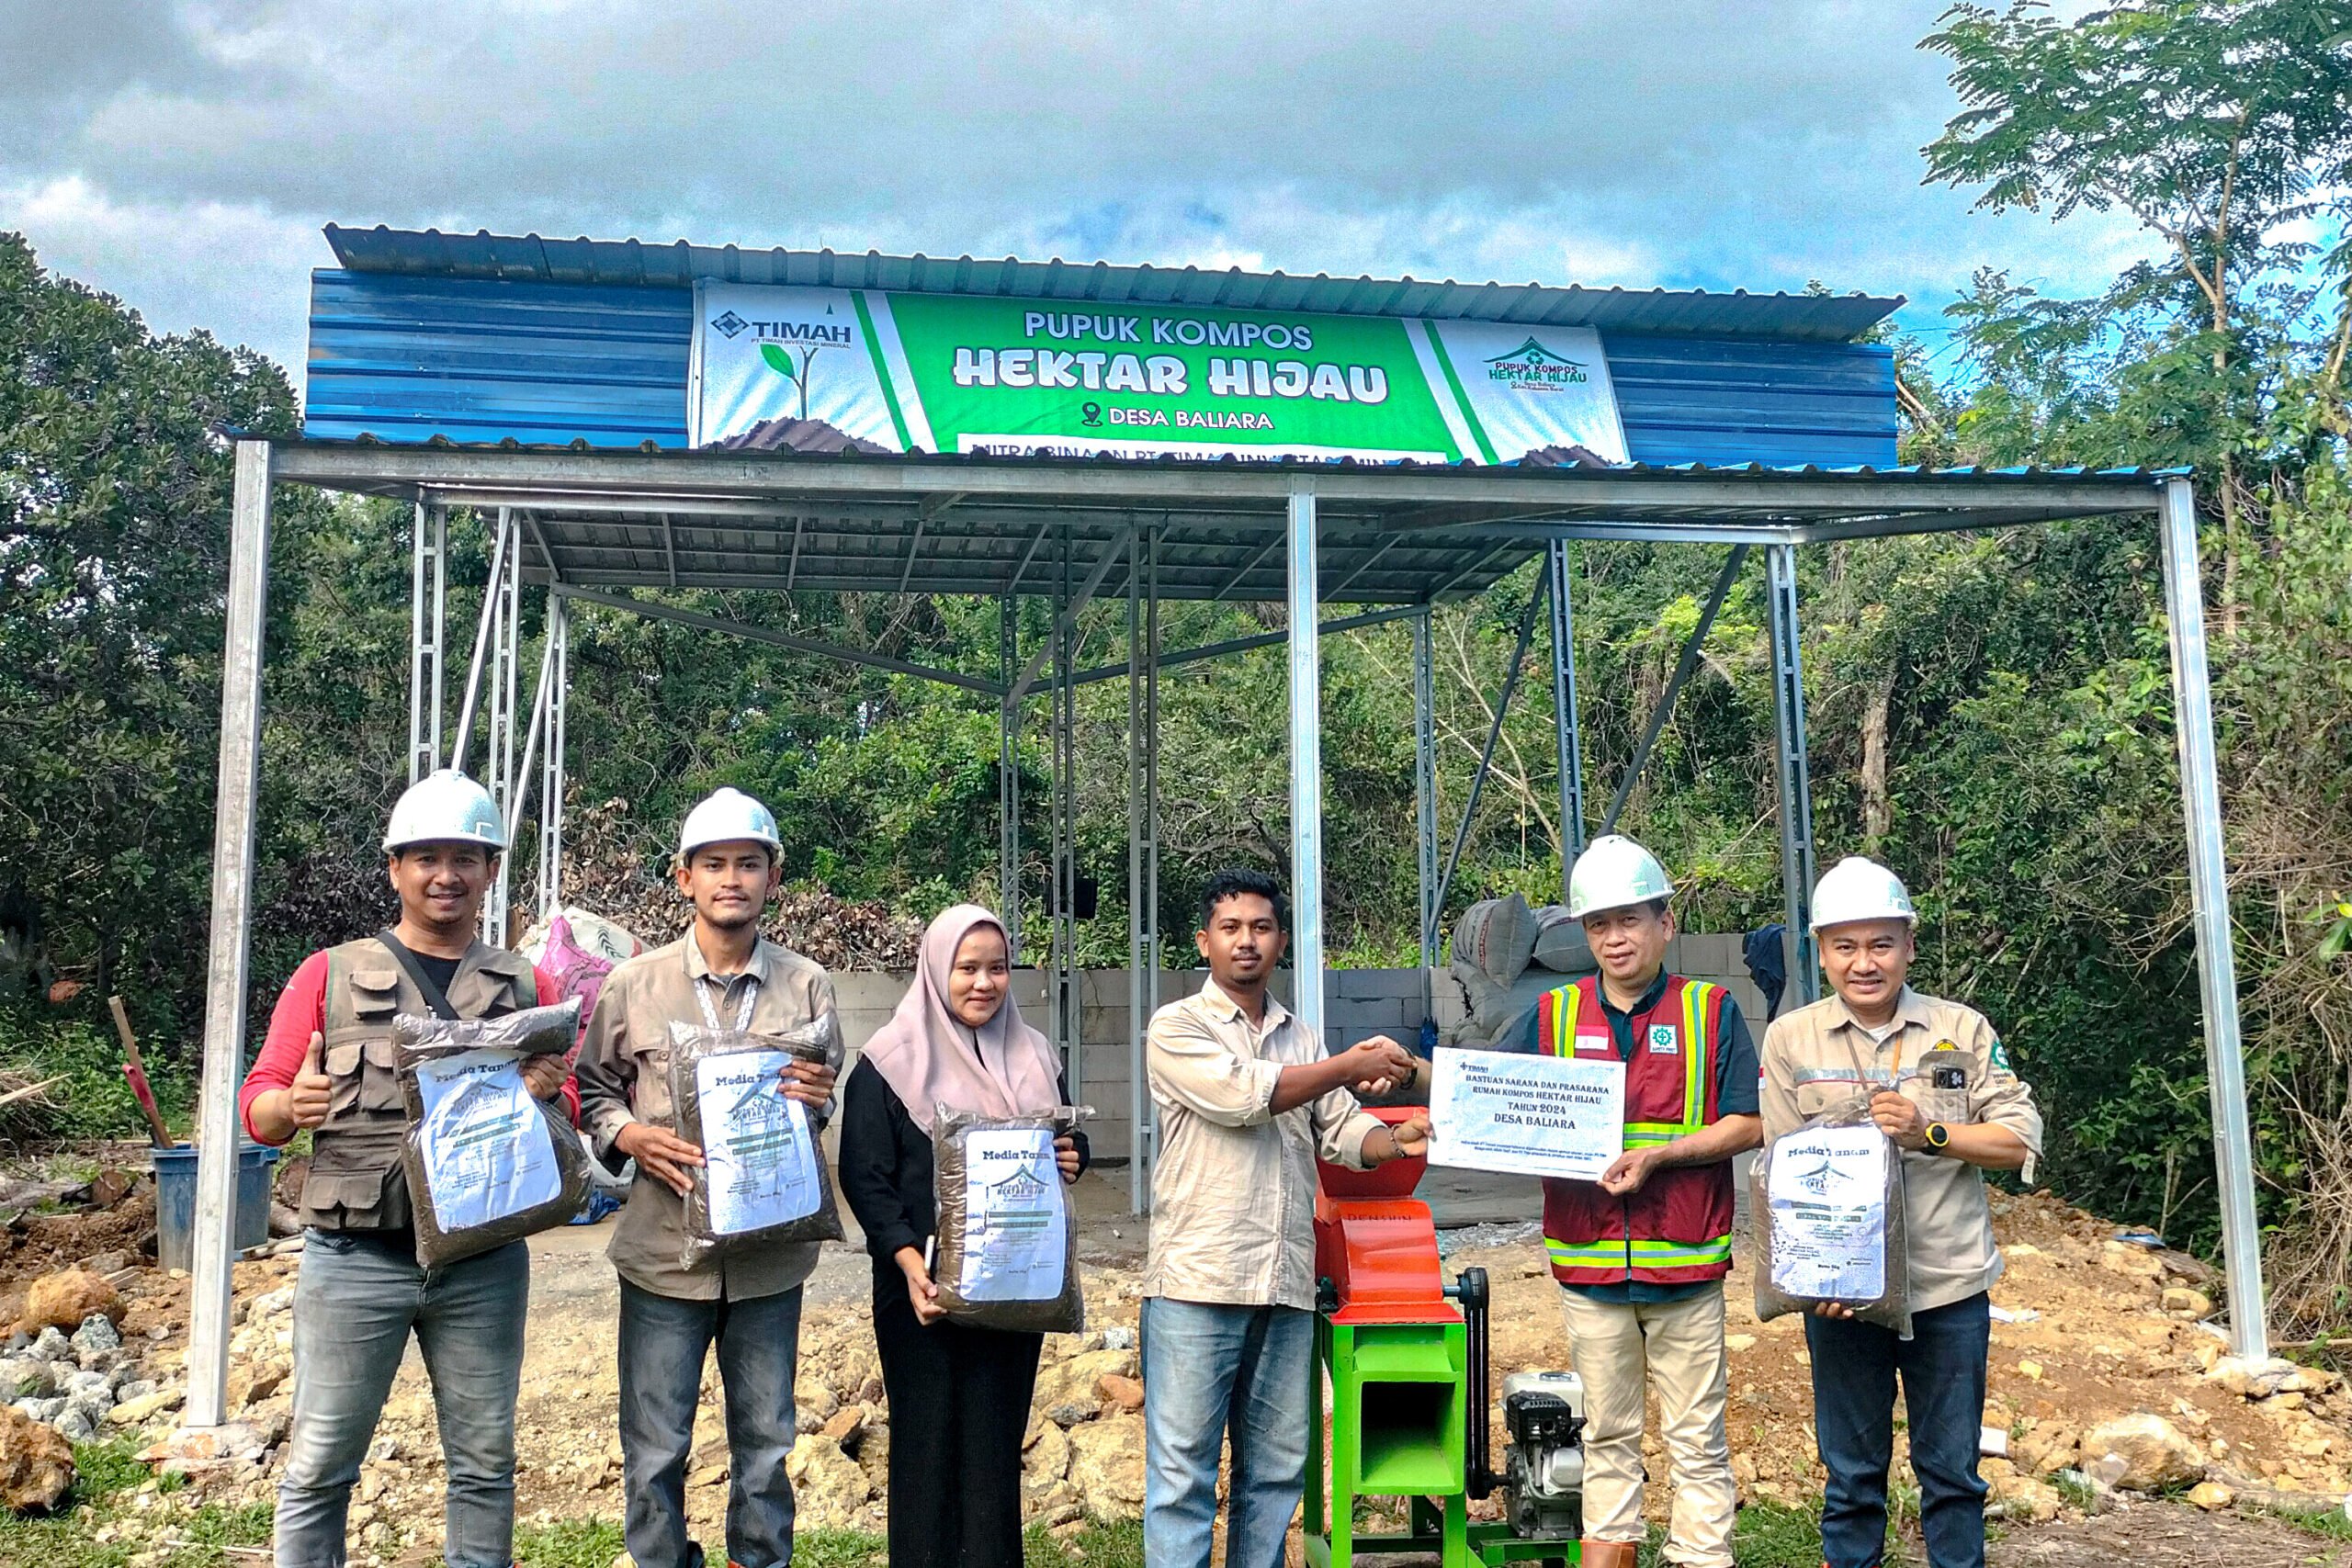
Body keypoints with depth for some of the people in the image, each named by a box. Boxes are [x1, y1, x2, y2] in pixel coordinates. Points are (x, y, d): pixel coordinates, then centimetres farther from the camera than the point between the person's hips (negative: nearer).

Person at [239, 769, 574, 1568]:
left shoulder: (528, 987, 9)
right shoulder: (329, 975, 5)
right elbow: (258, 1102, 4)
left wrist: (548, 1096, -13)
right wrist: (292, 1105, -18)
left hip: (485, 1262, 2)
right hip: (355, 1260, -1)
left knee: (484, 1464, 10)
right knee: (319, 1466, 5)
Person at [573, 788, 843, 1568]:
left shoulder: (806, 986, 1)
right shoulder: (634, 983, -1)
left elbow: (833, 1102, 9)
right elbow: (593, 1089, 8)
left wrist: (817, 1099, -13)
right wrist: (628, 1134, -11)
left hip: (771, 1257, 1)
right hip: (663, 1251, -1)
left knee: (765, 1445, 14)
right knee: (654, 1451, 9)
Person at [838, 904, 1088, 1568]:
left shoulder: (1036, 1057, 10)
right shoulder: (889, 1063, -4)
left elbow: (1071, 1143, 19)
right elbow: (865, 1177, -8)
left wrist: (1070, 1160, -5)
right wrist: (910, 1262, -20)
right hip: (927, 1289, -3)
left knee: (998, 1444, 7)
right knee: (929, 1443, 1)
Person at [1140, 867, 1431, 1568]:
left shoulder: (1301, 1039, 16)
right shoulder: (1176, 1029, -2)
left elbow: (1341, 1131, 11)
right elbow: (1244, 1095, -16)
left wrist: (1398, 1139, -10)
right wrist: (1354, 1064, -9)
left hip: (1285, 1285, 6)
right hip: (1198, 1281, -5)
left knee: (1276, 1468, 12)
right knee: (1183, 1471, -2)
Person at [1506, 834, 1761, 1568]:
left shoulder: (1711, 1012, 0)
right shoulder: (1552, 1015, 5)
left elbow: (1746, 1125, -4)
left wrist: (1658, 1155, -16)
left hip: (1686, 1261, -2)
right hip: (1587, 1261, 2)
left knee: (1697, 1438, 7)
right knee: (1606, 1434, 14)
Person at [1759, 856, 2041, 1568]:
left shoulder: (1962, 1029, 0)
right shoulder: (1789, 1038, 0)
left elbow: (2021, 1141, -1)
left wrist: (1928, 1133, -17)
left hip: (1950, 1289, 0)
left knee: (1951, 1470, 12)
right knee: (1852, 1474, 10)